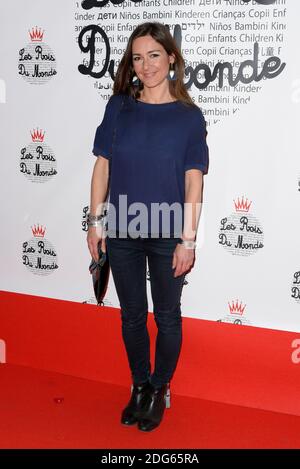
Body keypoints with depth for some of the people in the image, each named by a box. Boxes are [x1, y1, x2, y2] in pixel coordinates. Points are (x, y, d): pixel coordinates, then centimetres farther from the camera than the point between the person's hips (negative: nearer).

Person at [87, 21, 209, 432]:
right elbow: (103, 165, 4)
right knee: (132, 315, 15)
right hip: (122, 233, 2)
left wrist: (188, 239, -10)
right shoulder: (118, 106, 1)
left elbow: (194, 180, -7)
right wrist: (95, 220, 2)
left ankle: (160, 390, 33)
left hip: (167, 235, -2)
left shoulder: (189, 116, -5)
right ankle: (139, 386, 36)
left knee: (167, 316, 13)